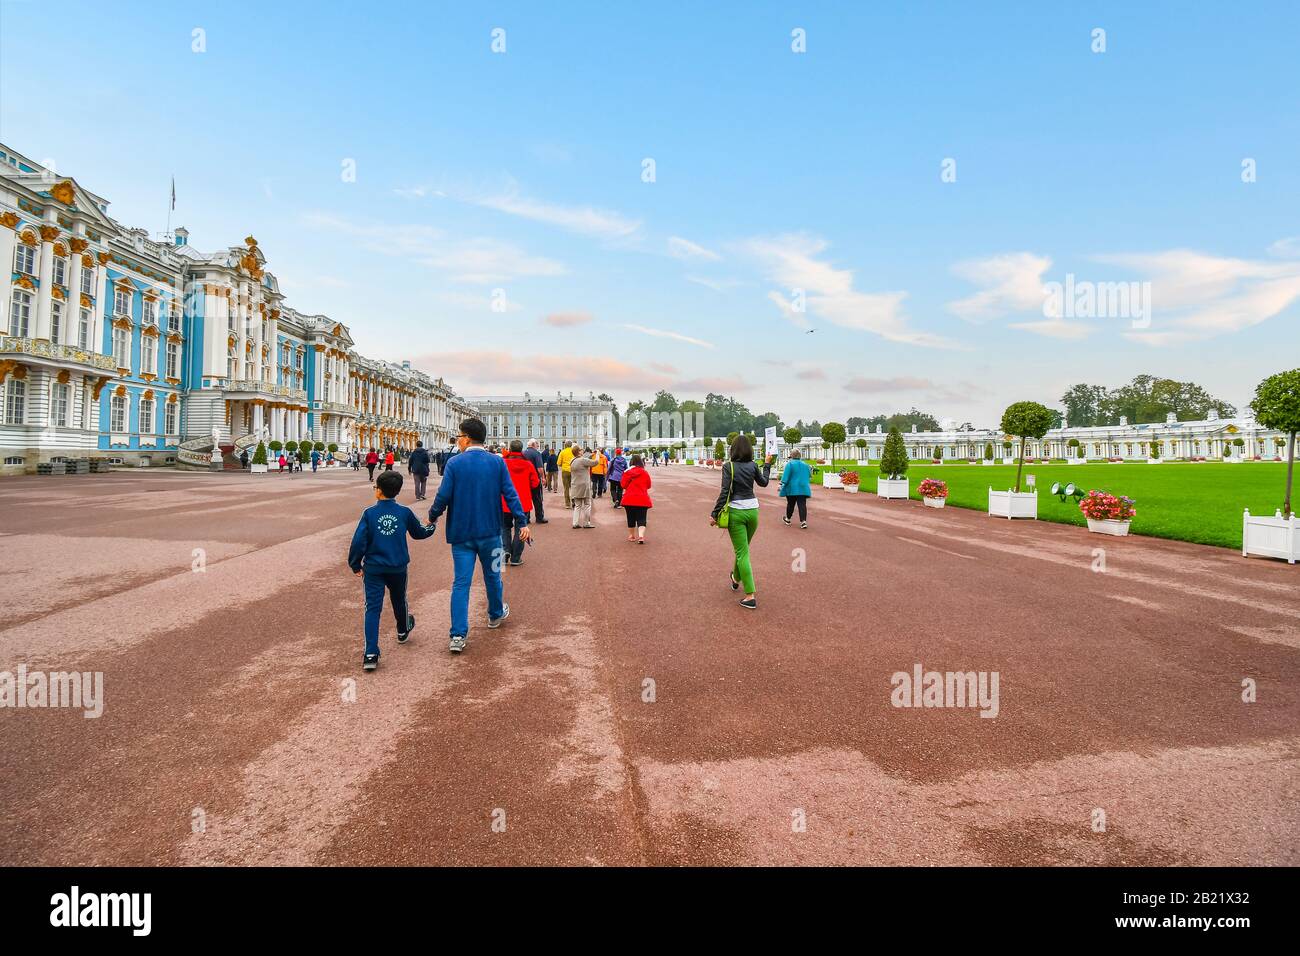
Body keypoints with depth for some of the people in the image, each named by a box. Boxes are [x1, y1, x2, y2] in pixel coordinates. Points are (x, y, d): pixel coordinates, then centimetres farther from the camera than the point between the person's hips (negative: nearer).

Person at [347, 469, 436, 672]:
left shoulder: (369, 513, -9)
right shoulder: (405, 513, -3)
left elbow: (359, 541, -11)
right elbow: (419, 533, 14)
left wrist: (355, 565, 2)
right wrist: (430, 527, 36)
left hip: (373, 569, -2)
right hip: (398, 567, 2)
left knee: (373, 609, -2)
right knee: (399, 601, 24)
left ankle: (371, 654, -11)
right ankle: (403, 632, 50)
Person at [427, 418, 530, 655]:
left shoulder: (454, 463, -7)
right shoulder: (497, 462, -3)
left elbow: (443, 495, -10)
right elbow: (510, 495, -6)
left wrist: (432, 517, 7)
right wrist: (523, 522, -4)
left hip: (461, 534, -1)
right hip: (490, 532, 1)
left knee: (461, 583, 1)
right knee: (492, 576, 21)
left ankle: (458, 635, -5)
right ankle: (496, 614, 42)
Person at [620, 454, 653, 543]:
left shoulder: (627, 472, -1)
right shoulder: (645, 473, -1)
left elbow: (623, 485, 4)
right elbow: (648, 486, 8)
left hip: (629, 498, 1)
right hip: (642, 499, -1)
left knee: (631, 518, 15)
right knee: (641, 519, -1)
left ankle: (631, 536, 25)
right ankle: (641, 536, -20)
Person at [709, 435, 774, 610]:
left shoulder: (728, 466, -9)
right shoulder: (753, 466, 2)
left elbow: (725, 492, -15)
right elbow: (763, 483, 20)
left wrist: (715, 514, -10)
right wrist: (767, 465, 33)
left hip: (736, 512, -4)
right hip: (753, 511, 4)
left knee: (742, 553, -2)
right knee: (742, 549, 24)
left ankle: (750, 596, -7)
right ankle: (736, 579, 47)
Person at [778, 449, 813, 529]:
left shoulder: (789, 464, -6)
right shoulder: (805, 464, 10)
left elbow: (785, 475, -15)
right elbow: (809, 476, 17)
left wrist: (781, 484, -17)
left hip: (792, 488, -3)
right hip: (803, 488, 3)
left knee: (790, 504, 11)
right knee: (802, 504, -3)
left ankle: (788, 519, 27)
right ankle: (803, 521, -15)